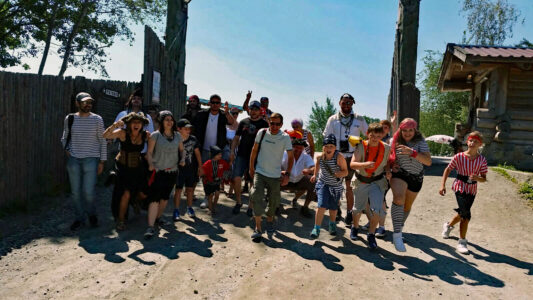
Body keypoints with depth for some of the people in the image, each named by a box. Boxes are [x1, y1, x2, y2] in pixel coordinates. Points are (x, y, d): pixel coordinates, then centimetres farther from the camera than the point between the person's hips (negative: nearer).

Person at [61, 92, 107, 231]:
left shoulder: (97, 119, 0)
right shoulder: (70, 118, 5)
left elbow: (103, 141, 3)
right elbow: (65, 138, 19)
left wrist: (102, 161, 0)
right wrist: (66, 150, 1)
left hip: (91, 159, -2)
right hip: (73, 159, 2)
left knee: (88, 192, -4)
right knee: (75, 192, 6)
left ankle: (91, 214, 24)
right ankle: (79, 218, 24)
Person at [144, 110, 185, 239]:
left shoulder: (177, 135, 8)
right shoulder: (155, 135, -5)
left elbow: (181, 149, 19)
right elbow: (149, 152, -6)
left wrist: (183, 159, 0)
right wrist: (150, 164, -23)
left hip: (172, 171, 5)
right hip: (158, 171, -5)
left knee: (165, 197, 17)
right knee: (154, 198, -12)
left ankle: (159, 216, 40)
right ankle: (150, 227, -12)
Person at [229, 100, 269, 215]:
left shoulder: (264, 124, 3)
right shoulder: (243, 122, 11)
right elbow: (236, 137, 13)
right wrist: (232, 151, 3)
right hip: (242, 155, 2)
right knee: (236, 178, -8)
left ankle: (250, 206, 17)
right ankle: (238, 202, 13)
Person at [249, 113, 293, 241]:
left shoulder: (285, 137, -9)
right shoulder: (262, 133, -5)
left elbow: (291, 157, -1)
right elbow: (254, 150, 6)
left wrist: (287, 173, -7)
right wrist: (251, 168, 8)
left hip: (275, 175, 0)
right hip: (260, 172, 0)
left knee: (274, 200, 10)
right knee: (257, 197, -15)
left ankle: (270, 219, 39)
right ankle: (258, 227, -6)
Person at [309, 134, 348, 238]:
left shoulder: (339, 157, -23)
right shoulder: (320, 157, -14)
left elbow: (346, 172, -15)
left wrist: (339, 173, -34)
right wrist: (315, 175, 14)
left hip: (336, 186, 0)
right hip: (323, 184, 0)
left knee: (333, 208, 17)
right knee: (321, 206, -14)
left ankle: (332, 225, 45)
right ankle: (316, 228, -1)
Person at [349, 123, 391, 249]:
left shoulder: (386, 148, -9)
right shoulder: (361, 147, -15)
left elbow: (387, 162, 9)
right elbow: (352, 164, -25)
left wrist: (388, 172, -12)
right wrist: (365, 164, -43)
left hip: (377, 182, 0)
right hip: (361, 182, 0)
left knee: (377, 209, -15)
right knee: (358, 208, 18)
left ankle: (371, 235, 8)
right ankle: (355, 227, 48)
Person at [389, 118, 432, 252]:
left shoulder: (420, 142, -7)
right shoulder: (395, 141, -2)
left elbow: (428, 161, -19)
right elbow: (389, 155, 15)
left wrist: (412, 152, -33)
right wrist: (392, 164, -7)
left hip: (416, 177, 2)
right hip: (399, 174, -2)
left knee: (407, 206, 17)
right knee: (399, 198, -28)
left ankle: (400, 227, 44)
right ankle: (397, 235, -28)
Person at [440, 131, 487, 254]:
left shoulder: (482, 160, -6)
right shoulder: (459, 156, -11)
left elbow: (484, 178, -2)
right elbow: (448, 169, -2)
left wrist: (477, 178, -26)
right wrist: (443, 185, -8)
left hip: (472, 190, 4)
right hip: (460, 187, -3)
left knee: (462, 214, 16)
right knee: (466, 215, -13)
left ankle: (449, 225, 47)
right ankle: (462, 241, 0)